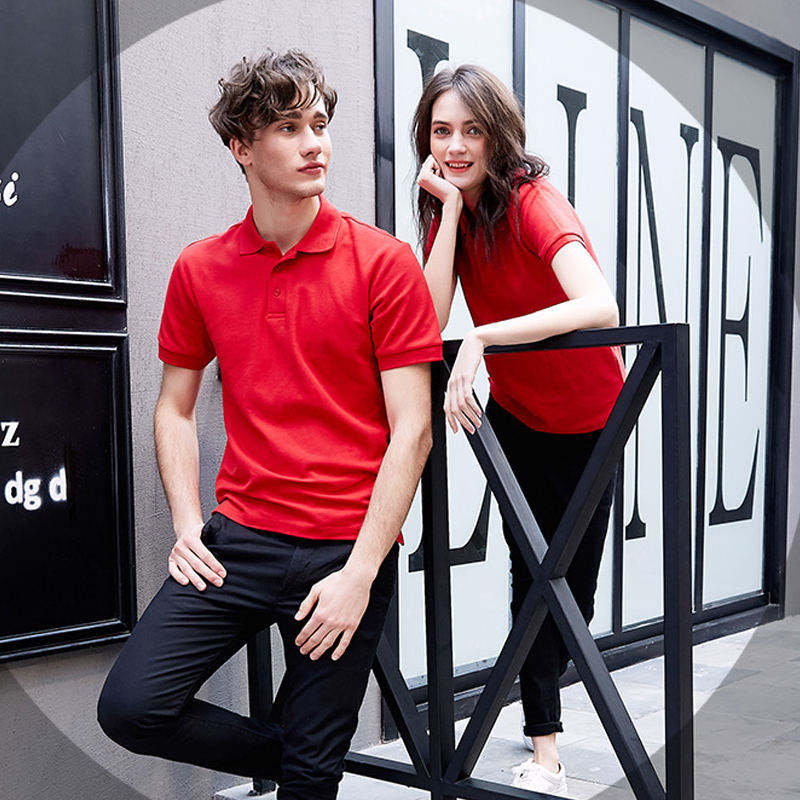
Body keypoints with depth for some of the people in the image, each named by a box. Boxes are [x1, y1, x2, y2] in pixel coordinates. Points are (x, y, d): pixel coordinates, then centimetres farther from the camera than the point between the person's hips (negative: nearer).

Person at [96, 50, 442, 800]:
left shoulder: (384, 262, -5)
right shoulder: (199, 269, 6)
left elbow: (410, 431, -8)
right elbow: (175, 408, 15)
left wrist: (361, 572, -13)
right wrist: (187, 526, 1)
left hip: (348, 549, -3)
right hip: (238, 537, 3)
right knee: (131, 706, -8)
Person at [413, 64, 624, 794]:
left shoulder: (535, 201, -25)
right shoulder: (446, 210, -6)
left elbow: (599, 309, -41)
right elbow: (428, 323, -21)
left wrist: (481, 341, -45)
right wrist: (450, 208, -25)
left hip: (590, 419, -4)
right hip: (515, 417, 4)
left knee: (574, 582, 7)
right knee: (532, 572, 5)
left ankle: (541, 715, 31)